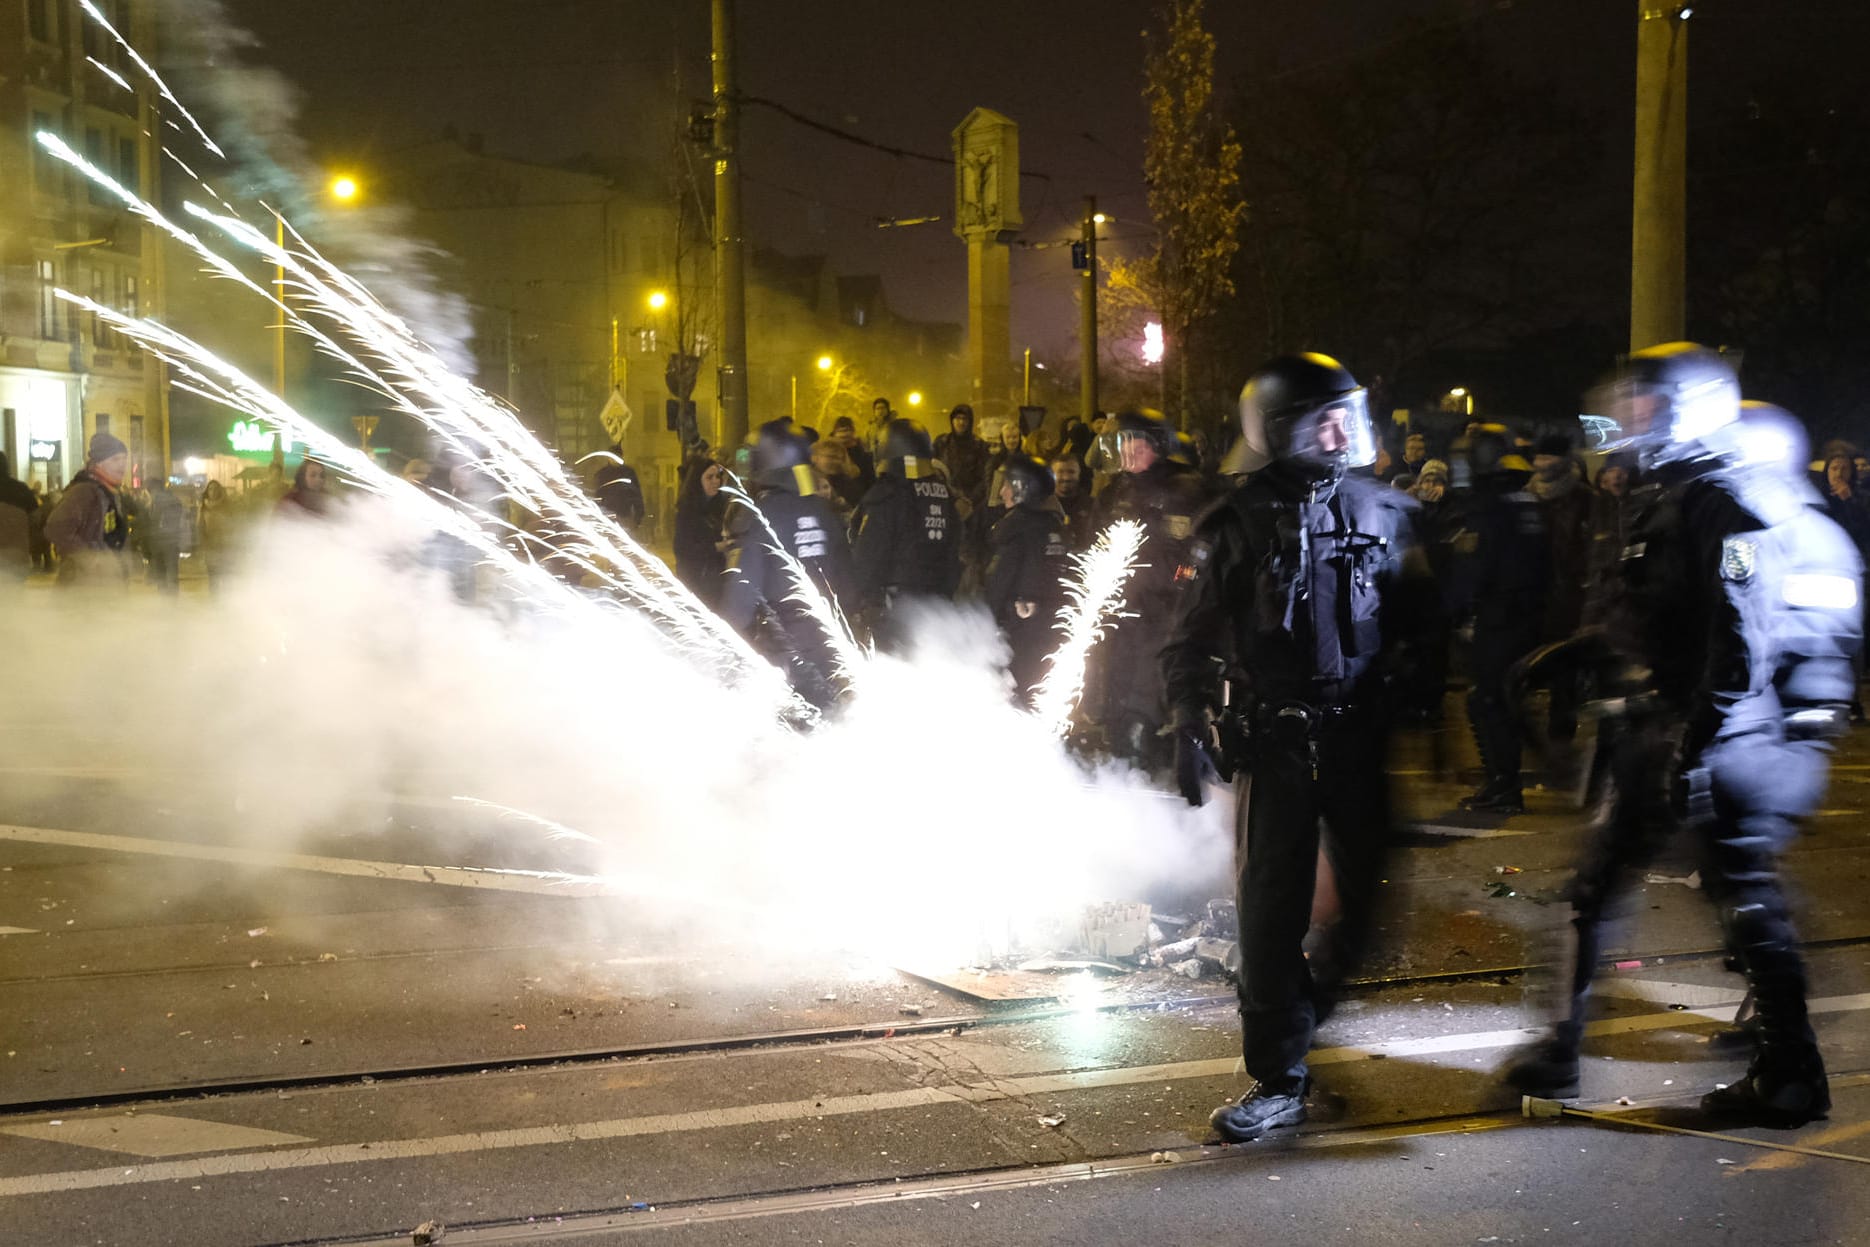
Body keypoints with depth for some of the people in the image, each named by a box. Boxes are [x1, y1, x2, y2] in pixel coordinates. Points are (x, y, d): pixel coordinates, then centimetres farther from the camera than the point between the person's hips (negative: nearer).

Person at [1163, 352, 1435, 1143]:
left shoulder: (1384, 513, 6)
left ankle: (1320, 979, 37)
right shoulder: (1235, 526, -1)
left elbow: (1417, 620, 13)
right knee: (1271, 908, -2)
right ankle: (1279, 1080, 8)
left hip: (1362, 740, 2)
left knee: (1371, 896, 5)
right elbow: (1192, 642, 1)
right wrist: (1191, 733, -8)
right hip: (1274, 743, -2)